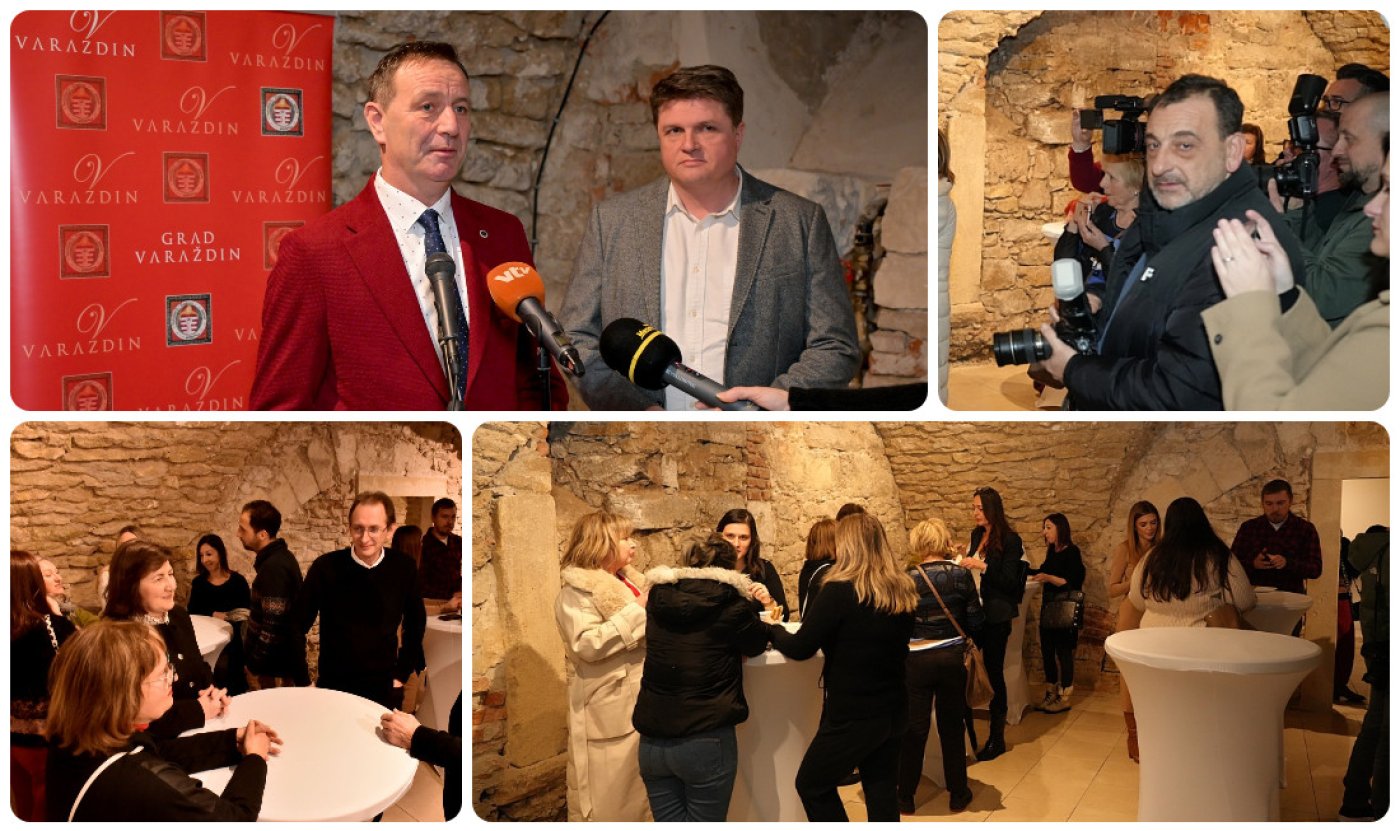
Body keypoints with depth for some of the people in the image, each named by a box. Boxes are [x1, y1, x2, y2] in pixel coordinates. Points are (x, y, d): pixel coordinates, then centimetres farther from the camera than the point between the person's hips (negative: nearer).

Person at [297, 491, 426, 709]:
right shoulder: (325, 567, -13)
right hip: (332, 687, -1)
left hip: (384, 689, 1)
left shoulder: (403, 568, -8)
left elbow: (415, 623, 7)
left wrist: (402, 674, 6)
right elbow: (297, 625, -4)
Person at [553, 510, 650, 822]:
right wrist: (636, 611, -22)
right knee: (606, 798, -2)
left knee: (635, 791, 16)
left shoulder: (630, 582, 14)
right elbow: (586, 643, -26)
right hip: (607, 711, -8)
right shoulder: (577, 591, -12)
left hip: (641, 702, 9)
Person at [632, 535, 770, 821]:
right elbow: (757, 644, 9)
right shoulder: (729, 604, -9)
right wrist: (748, 611, 29)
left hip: (653, 741, 4)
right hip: (706, 741, -4)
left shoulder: (659, 597, 3)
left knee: (668, 822, 15)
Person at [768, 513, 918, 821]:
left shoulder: (839, 591, -18)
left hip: (852, 715, -6)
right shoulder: (903, 592, 2)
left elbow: (800, 648, -14)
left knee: (812, 785, 13)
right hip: (893, 711, 7)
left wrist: (773, 629, 6)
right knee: (883, 794, 15)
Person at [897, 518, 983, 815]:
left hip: (916, 660, -1)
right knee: (952, 727, 16)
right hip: (953, 658, 1)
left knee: (913, 730, 10)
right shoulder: (961, 575, -6)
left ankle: (905, 796, 19)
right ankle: (958, 794, 25)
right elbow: (975, 621, -4)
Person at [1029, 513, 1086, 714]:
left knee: (1063, 652, -1)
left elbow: (1073, 584, -18)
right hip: (1048, 607, 8)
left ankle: (1064, 698, 8)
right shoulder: (1052, 552, 10)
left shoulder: (1071, 552, -12)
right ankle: (1050, 695, 20)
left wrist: (1049, 578, -27)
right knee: (1047, 651, 10)